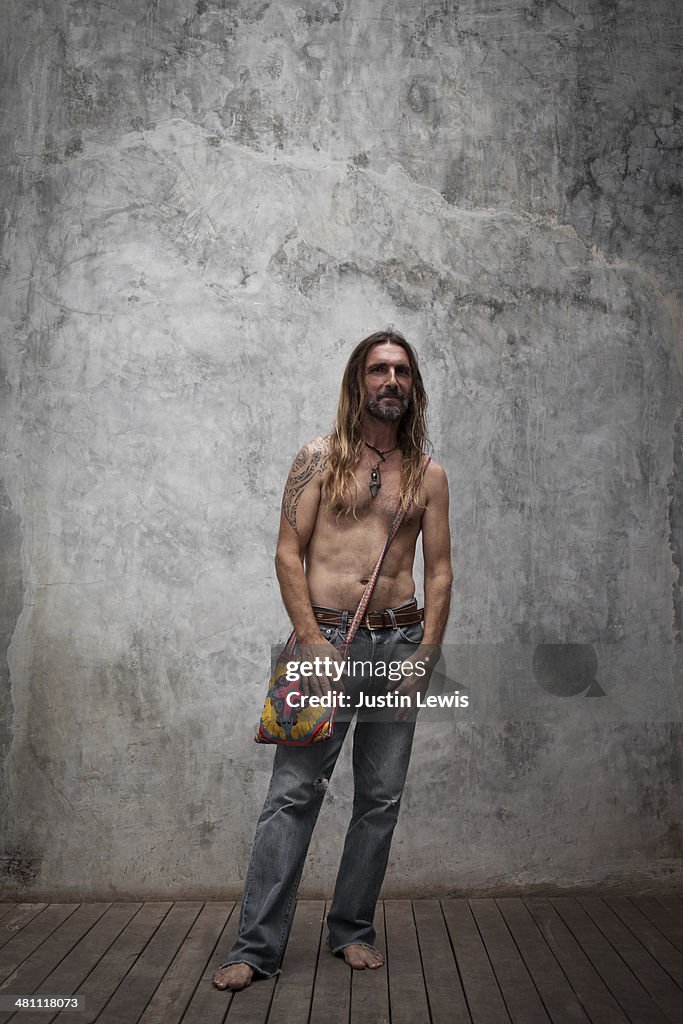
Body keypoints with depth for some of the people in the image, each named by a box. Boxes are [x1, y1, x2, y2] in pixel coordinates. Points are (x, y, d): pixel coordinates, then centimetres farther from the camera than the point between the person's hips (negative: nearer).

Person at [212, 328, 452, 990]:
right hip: (327, 637, -3)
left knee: (380, 799, 9)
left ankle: (352, 930, 25)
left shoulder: (429, 476, 11)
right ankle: (256, 946, 6)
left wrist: (425, 651, -3)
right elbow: (288, 552, -3)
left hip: (400, 642, 3)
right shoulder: (320, 458, 3)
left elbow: (440, 570, 8)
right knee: (292, 794, -4)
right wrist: (311, 639, -12)